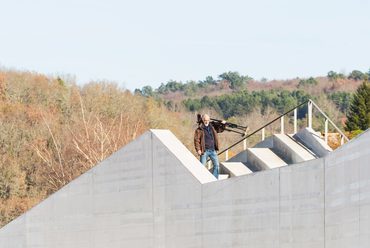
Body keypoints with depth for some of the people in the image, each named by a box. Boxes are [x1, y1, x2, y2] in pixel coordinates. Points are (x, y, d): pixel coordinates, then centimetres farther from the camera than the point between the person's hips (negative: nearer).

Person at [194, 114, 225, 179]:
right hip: (204, 151, -5)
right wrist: (198, 149, -16)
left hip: (213, 150, 5)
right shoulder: (199, 129, -3)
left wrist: (223, 124, 8)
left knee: (216, 165, 0)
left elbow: (220, 129, 28)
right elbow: (196, 140, -7)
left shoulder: (213, 127, 13)